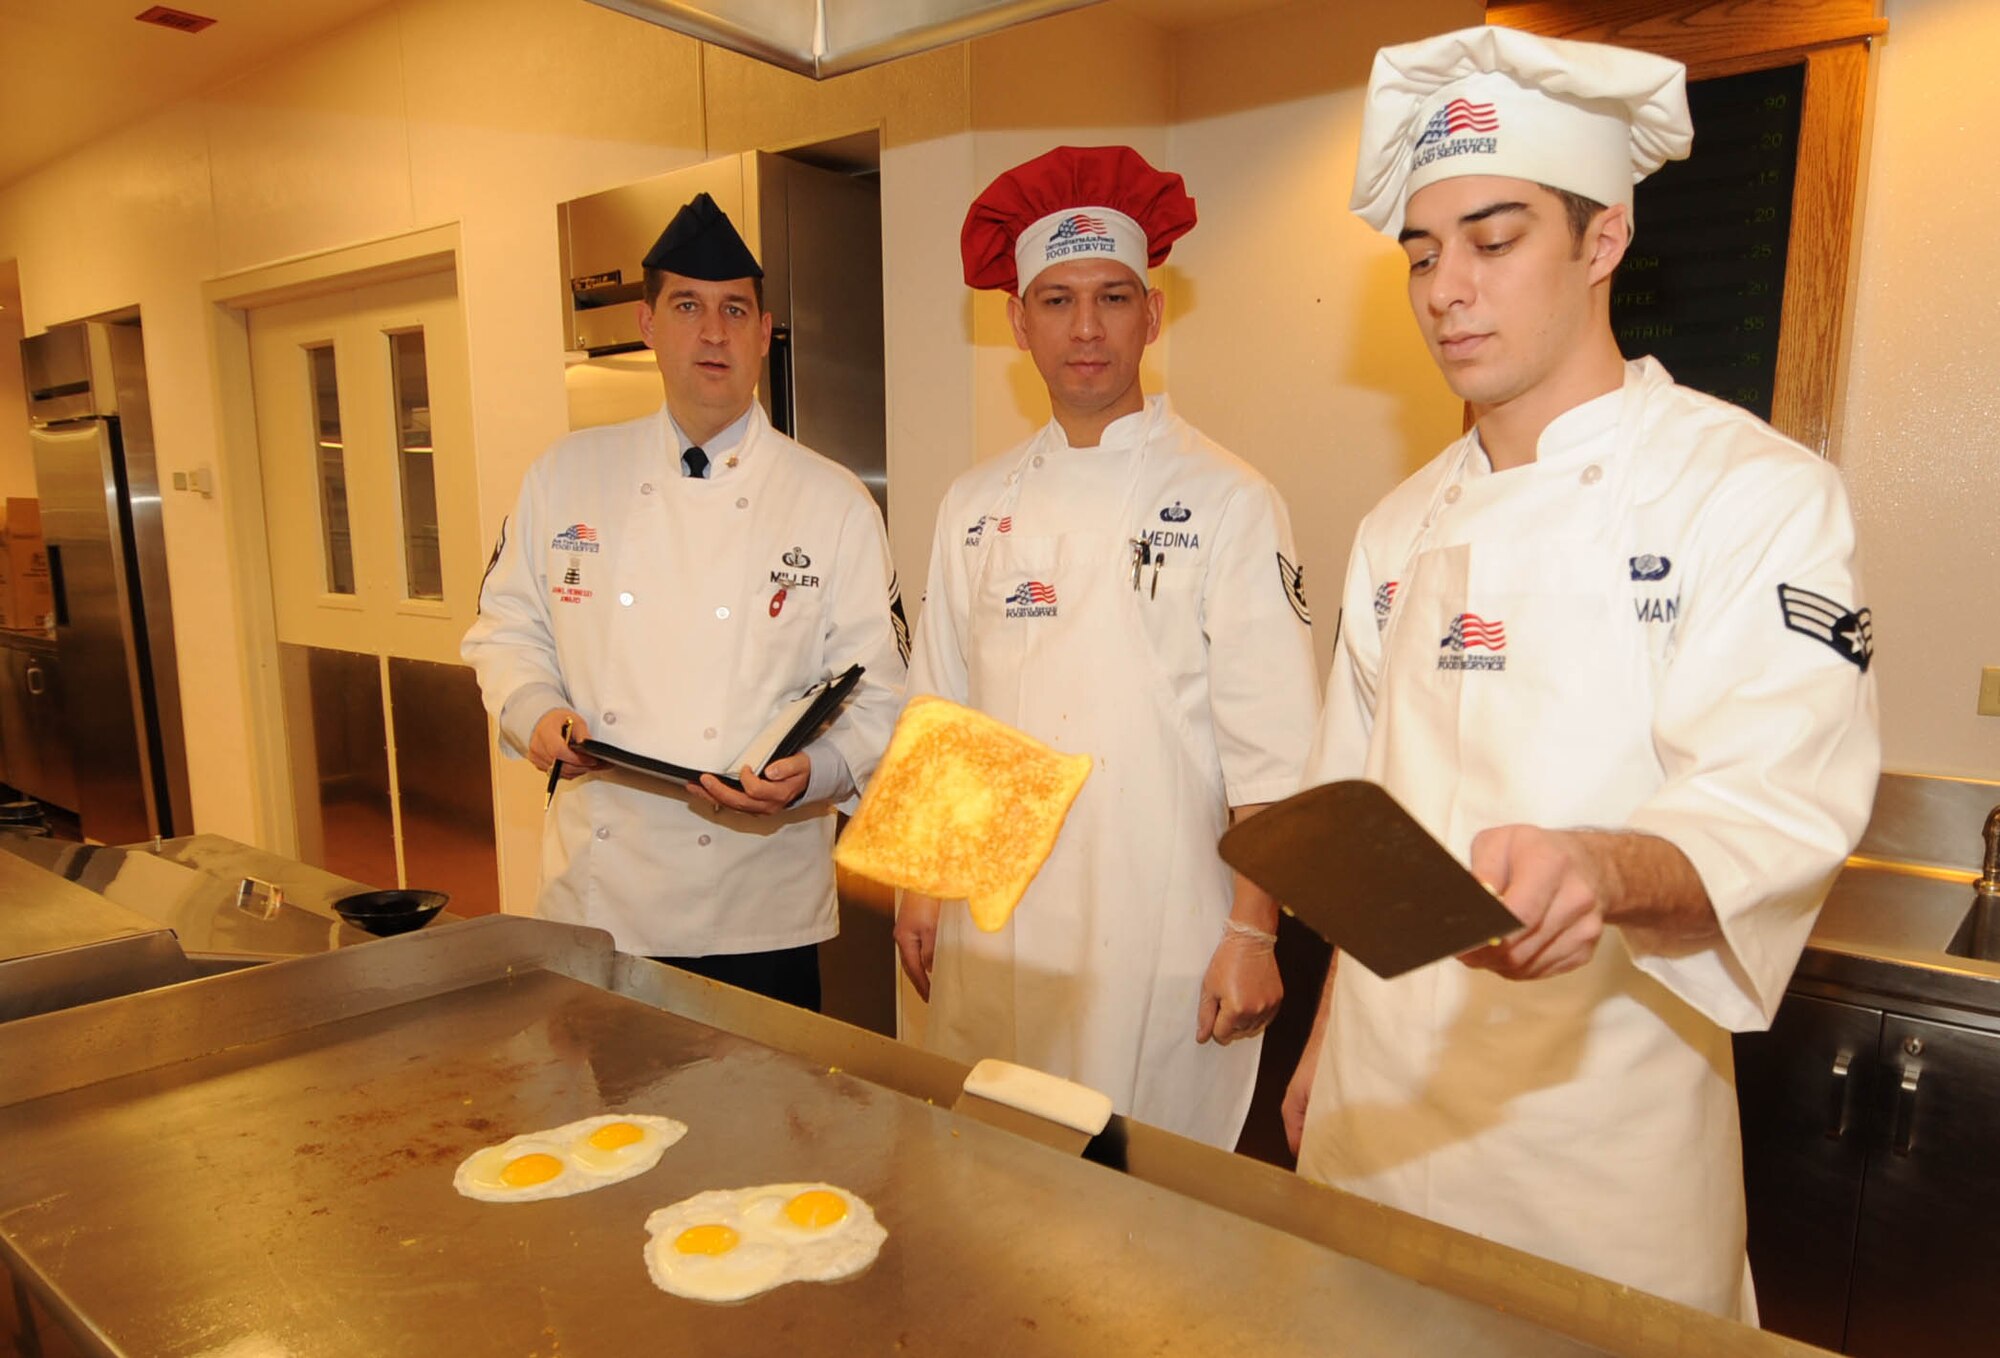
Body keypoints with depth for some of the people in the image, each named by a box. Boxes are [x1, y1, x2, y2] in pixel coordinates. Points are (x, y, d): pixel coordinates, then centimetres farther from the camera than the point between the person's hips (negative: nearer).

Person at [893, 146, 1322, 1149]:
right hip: (994, 931, 4)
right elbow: (940, 719, 11)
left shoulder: (1226, 503, -6)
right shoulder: (975, 505, 6)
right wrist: (922, 886, 9)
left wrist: (1252, 934, -10)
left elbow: (1272, 750, -7)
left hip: (1158, 939, -3)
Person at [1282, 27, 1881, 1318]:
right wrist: (1328, 1040, 11)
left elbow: (1774, 810, -20)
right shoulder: (1402, 530, 7)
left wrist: (1599, 869, -40)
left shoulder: (1758, 494, -9)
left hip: (1604, 1128, -4)